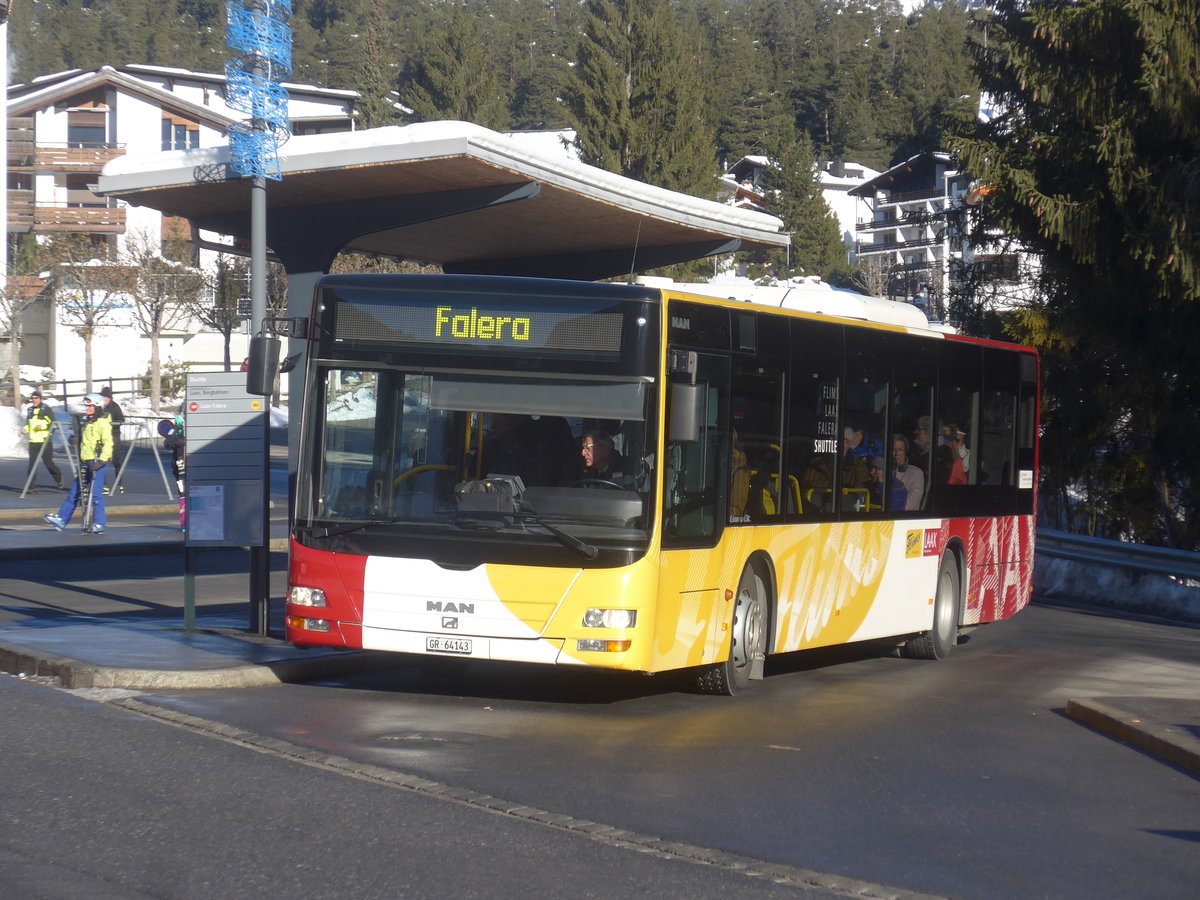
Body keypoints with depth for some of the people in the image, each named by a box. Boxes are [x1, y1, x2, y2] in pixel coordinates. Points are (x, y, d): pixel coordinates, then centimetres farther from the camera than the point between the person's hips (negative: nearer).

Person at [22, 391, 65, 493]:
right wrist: (25, 429, 5)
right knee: (32, 463, -5)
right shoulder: (30, 410, 13)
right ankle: (32, 486, -2)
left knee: (48, 462, 1)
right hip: (33, 441, 5)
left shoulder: (46, 409, -4)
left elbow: (52, 423, -8)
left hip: (45, 441, -5)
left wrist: (42, 425, -21)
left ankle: (59, 481, 23)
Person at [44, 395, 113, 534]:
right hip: (85, 463, 9)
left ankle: (99, 524, -1)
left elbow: (107, 443, -17)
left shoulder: (102, 423, -10)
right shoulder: (87, 422, 18)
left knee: (95, 494, -7)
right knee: (74, 492, 8)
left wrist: (101, 461, -23)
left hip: (96, 462, -9)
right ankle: (61, 520, 9)